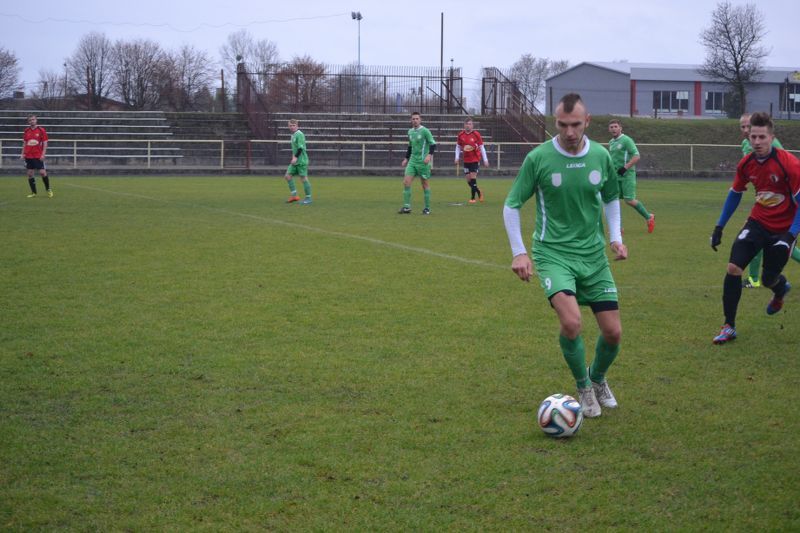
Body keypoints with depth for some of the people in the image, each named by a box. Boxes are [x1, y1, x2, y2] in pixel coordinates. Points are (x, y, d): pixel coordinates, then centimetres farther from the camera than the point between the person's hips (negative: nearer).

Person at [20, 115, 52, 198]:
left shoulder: (41, 130, -2)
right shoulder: (26, 131, 9)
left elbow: (45, 143, -2)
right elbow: (24, 143, 16)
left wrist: (43, 154, -11)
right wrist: (22, 153, 7)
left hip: (38, 156, -4)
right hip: (28, 156, 4)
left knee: (42, 172, -8)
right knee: (30, 174, 3)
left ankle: (48, 189, 11)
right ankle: (33, 192, 11)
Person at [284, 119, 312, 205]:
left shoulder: (299, 134, -13)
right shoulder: (293, 135, 16)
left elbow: (301, 147, -20)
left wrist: (295, 157, -22)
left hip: (301, 161, -9)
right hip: (295, 162, 9)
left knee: (304, 178, -5)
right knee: (288, 176, 3)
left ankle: (308, 198, 3)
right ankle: (294, 196, 8)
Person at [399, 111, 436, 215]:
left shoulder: (425, 131, -8)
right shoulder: (410, 132, 12)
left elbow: (433, 144, -12)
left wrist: (429, 155, -26)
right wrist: (406, 158, 21)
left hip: (423, 162, -6)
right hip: (412, 161, 6)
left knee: (425, 184, 2)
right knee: (406, 181, -6)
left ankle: (427, 208, 11)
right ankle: (407, 207, -2)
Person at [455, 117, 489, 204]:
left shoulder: (476, 134, -7)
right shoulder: (461, 135, 1)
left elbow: (481, 147, -1)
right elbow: (458, 147, 13)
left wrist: (485, 160, -2)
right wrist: (457, 157, 1)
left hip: (475, 160, -4)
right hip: (466, 160, 4)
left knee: (473, 177, -11)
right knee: (468, 179, 3)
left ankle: (472, 198, -1)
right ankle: (479, 192, 27)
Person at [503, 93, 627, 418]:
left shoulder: (601, 156, 0)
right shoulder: (539, 158, -10)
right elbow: (511, 206, -1)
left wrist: (615, 237, 5)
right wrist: (519, 252, -8)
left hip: (593, 255, 4)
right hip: (554, 254, -4)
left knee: (613, 332, 1)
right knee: (571, 322, -25)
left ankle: (598, 379, 34)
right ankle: (583, 388, 2)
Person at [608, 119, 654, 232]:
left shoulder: (626, 140, -9)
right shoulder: (611, 142, 15)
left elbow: (636, 156, -16)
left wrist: (625, 168, -22)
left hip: (627, 175, -7)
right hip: (615, 175, 7)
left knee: (629, 200, -9)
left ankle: (649, 217, 12)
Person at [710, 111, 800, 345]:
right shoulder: (746, 164, -6)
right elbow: (734, 194, 12)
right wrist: (719, 227, 10)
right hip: (758, 222, 4)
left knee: (768, 279, 2)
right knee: (733, 267, -12)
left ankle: (781, 289, 44)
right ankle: (729, 326, 0)